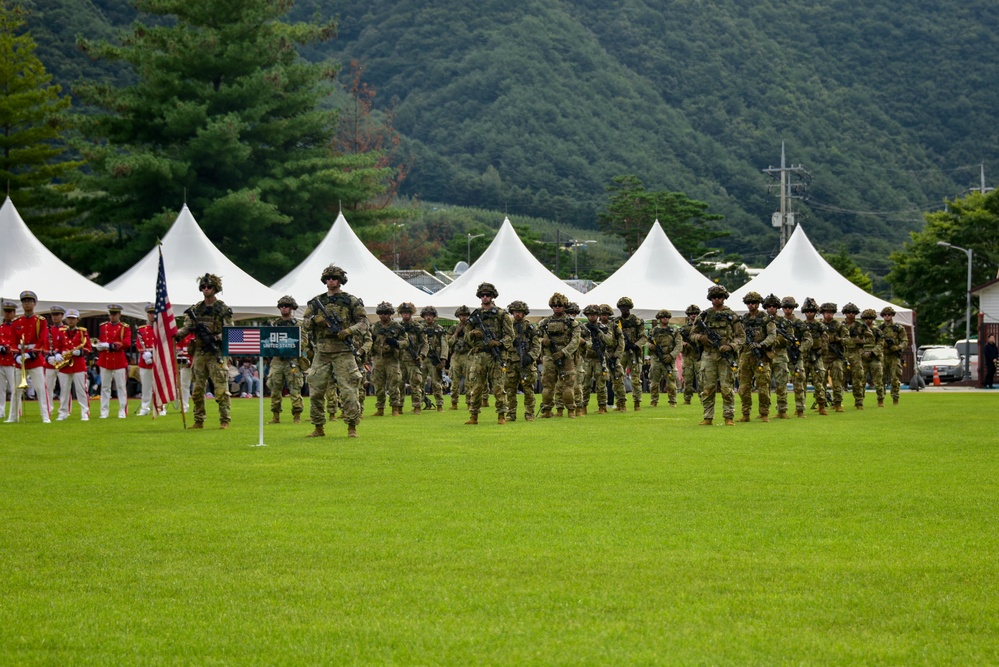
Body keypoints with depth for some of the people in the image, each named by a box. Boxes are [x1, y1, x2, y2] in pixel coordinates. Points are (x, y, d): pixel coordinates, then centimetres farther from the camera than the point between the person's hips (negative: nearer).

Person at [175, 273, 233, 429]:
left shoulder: (223, 309, -1)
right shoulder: (195, 309, 12)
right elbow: (187, 328, 8)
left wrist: (216, 338, -21)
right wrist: (177, 334, -13)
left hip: (216, 353, -5)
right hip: (199, 353, 5)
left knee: (221, 389, -8)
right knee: (198, 389, 7)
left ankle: (225, 421, -4)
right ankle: (199, 421, 13)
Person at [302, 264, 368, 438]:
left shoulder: (351, 301, 4)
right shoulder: (316, 302, 13)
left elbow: (363, 322, 3)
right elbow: (304, 324, 12)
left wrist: (350, 330, -15)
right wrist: (314, 320, -10)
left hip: (343, 353, -3)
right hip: (322, 353, 3)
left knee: (348, 390, -8)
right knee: (316, 391, 3)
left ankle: (352, 428, -4)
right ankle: (318, 428, 13)